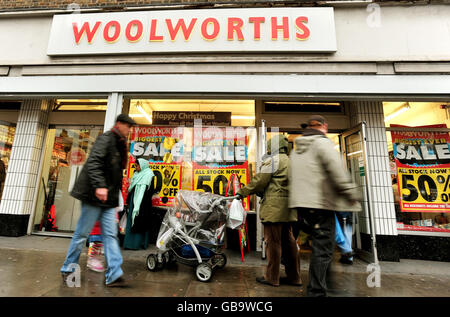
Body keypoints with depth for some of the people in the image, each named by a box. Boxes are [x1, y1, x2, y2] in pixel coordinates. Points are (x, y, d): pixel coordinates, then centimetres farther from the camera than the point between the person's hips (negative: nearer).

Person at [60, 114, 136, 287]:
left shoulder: (119, 145, 17)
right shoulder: (106, 139, -9)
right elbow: (93, 162, -23)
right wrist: (99, 185, -33)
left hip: (108, 198, 8)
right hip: (94, 195, -8)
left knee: (111, 235, 2)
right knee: (82, 233, 6)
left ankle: (114, 275, 4)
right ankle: (67, 269, 27)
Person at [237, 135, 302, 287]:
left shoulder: (273, 160, -8)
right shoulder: (290, 161, 20)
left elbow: (260, 181, -10)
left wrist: (243, 192, 0)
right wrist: (259, 192, 22)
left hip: (274, 206, -9)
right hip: (288, 205, 9)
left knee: (273, 241, 0)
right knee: (288, 240, 14)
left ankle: (272, 277, 11)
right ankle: (294, 276, 24)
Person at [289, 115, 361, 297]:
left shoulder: (296, 150, 19)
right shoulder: (323, 143, -5)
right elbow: (337, 170, -16)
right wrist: (351, 192, -7)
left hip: (302, 203, 8)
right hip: (321, 203, -8)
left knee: (319, 244, 22)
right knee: (323, 248, 0)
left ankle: (316, 286, 32)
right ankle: (316, 292, 6)